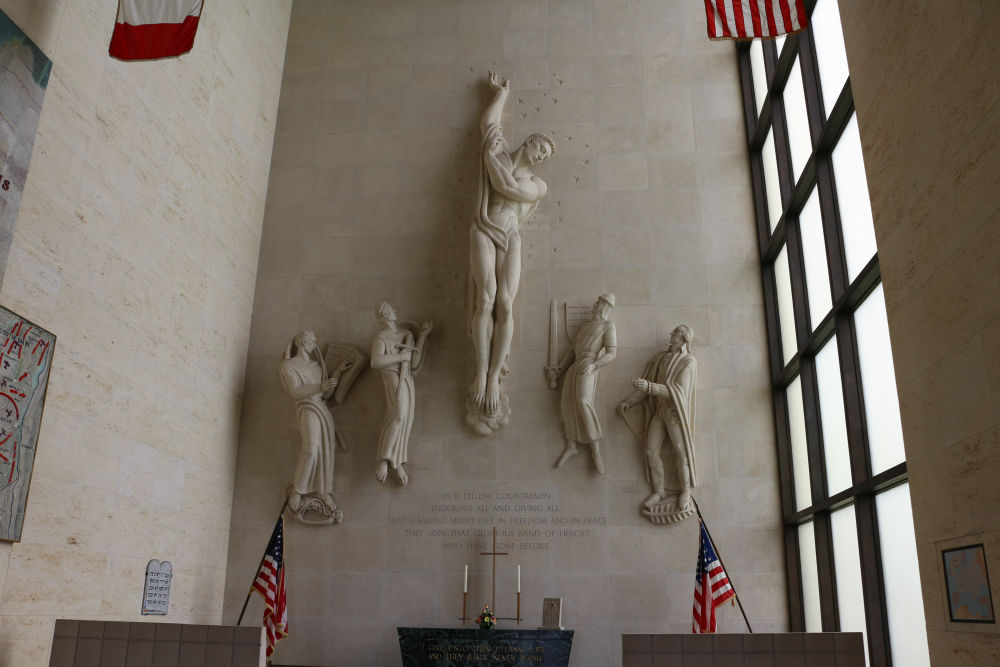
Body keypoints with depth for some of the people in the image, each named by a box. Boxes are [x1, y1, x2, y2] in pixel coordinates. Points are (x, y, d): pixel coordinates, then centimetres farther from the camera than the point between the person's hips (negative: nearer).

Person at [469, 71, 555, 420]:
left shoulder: (537, 185, 14)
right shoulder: (499, 150, 16)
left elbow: (506, 187, -2)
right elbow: (489, 122, 22)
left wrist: (491, 156, 7)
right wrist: (501, 92, 35)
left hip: (510, 237, 1)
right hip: (484, 231, -1)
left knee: (505, 303, -14)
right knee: (485, 298, -18)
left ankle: (493, 377, -13)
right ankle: (481, 372, -18)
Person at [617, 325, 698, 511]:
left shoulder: (688, 361, -11)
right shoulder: (662, 358, 10)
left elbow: (677, 391, -22)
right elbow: (647, 385, 11)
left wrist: (650, 387, -32)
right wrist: (628, 401, 2)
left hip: (675, 412, -6)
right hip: (659, 411, 6)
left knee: (680, 452, 3)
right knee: (651, 452, 1)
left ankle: (685, 492, 22)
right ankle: (659, 493, 13)